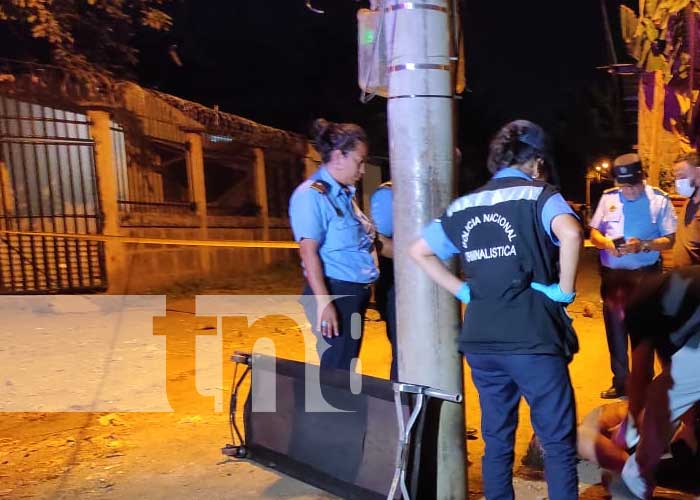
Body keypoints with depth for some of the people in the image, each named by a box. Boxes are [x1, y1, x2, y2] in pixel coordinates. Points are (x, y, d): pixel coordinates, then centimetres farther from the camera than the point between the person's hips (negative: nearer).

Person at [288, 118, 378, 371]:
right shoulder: (311, 194, -11)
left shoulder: (345, 194, 14)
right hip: (334, 292, -9)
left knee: (347, 366, 16)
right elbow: (309, 251, -17)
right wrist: (323, 302, -22)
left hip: (355, 292, 9)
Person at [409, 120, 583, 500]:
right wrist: (565, 289, -12)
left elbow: (418, 251, 15)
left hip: (480, 340, 5)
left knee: (496, 440, 18)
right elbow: (570, 233, -25)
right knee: (559, 441, 9)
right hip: (532, 338, -5)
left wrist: (462, 290, 12)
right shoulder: (539, 196, -4)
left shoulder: (463, 206, 10)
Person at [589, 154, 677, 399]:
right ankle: (620, 382, 26)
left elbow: (669, 240, -6)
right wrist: (606, 243, -14)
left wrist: (643, 245, -23)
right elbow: (594, 233, 8)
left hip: (645, 275, -3)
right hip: (612, 274, 3)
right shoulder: (608, 198, 4)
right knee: (615, 330, 11)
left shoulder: (659, 199, -4)